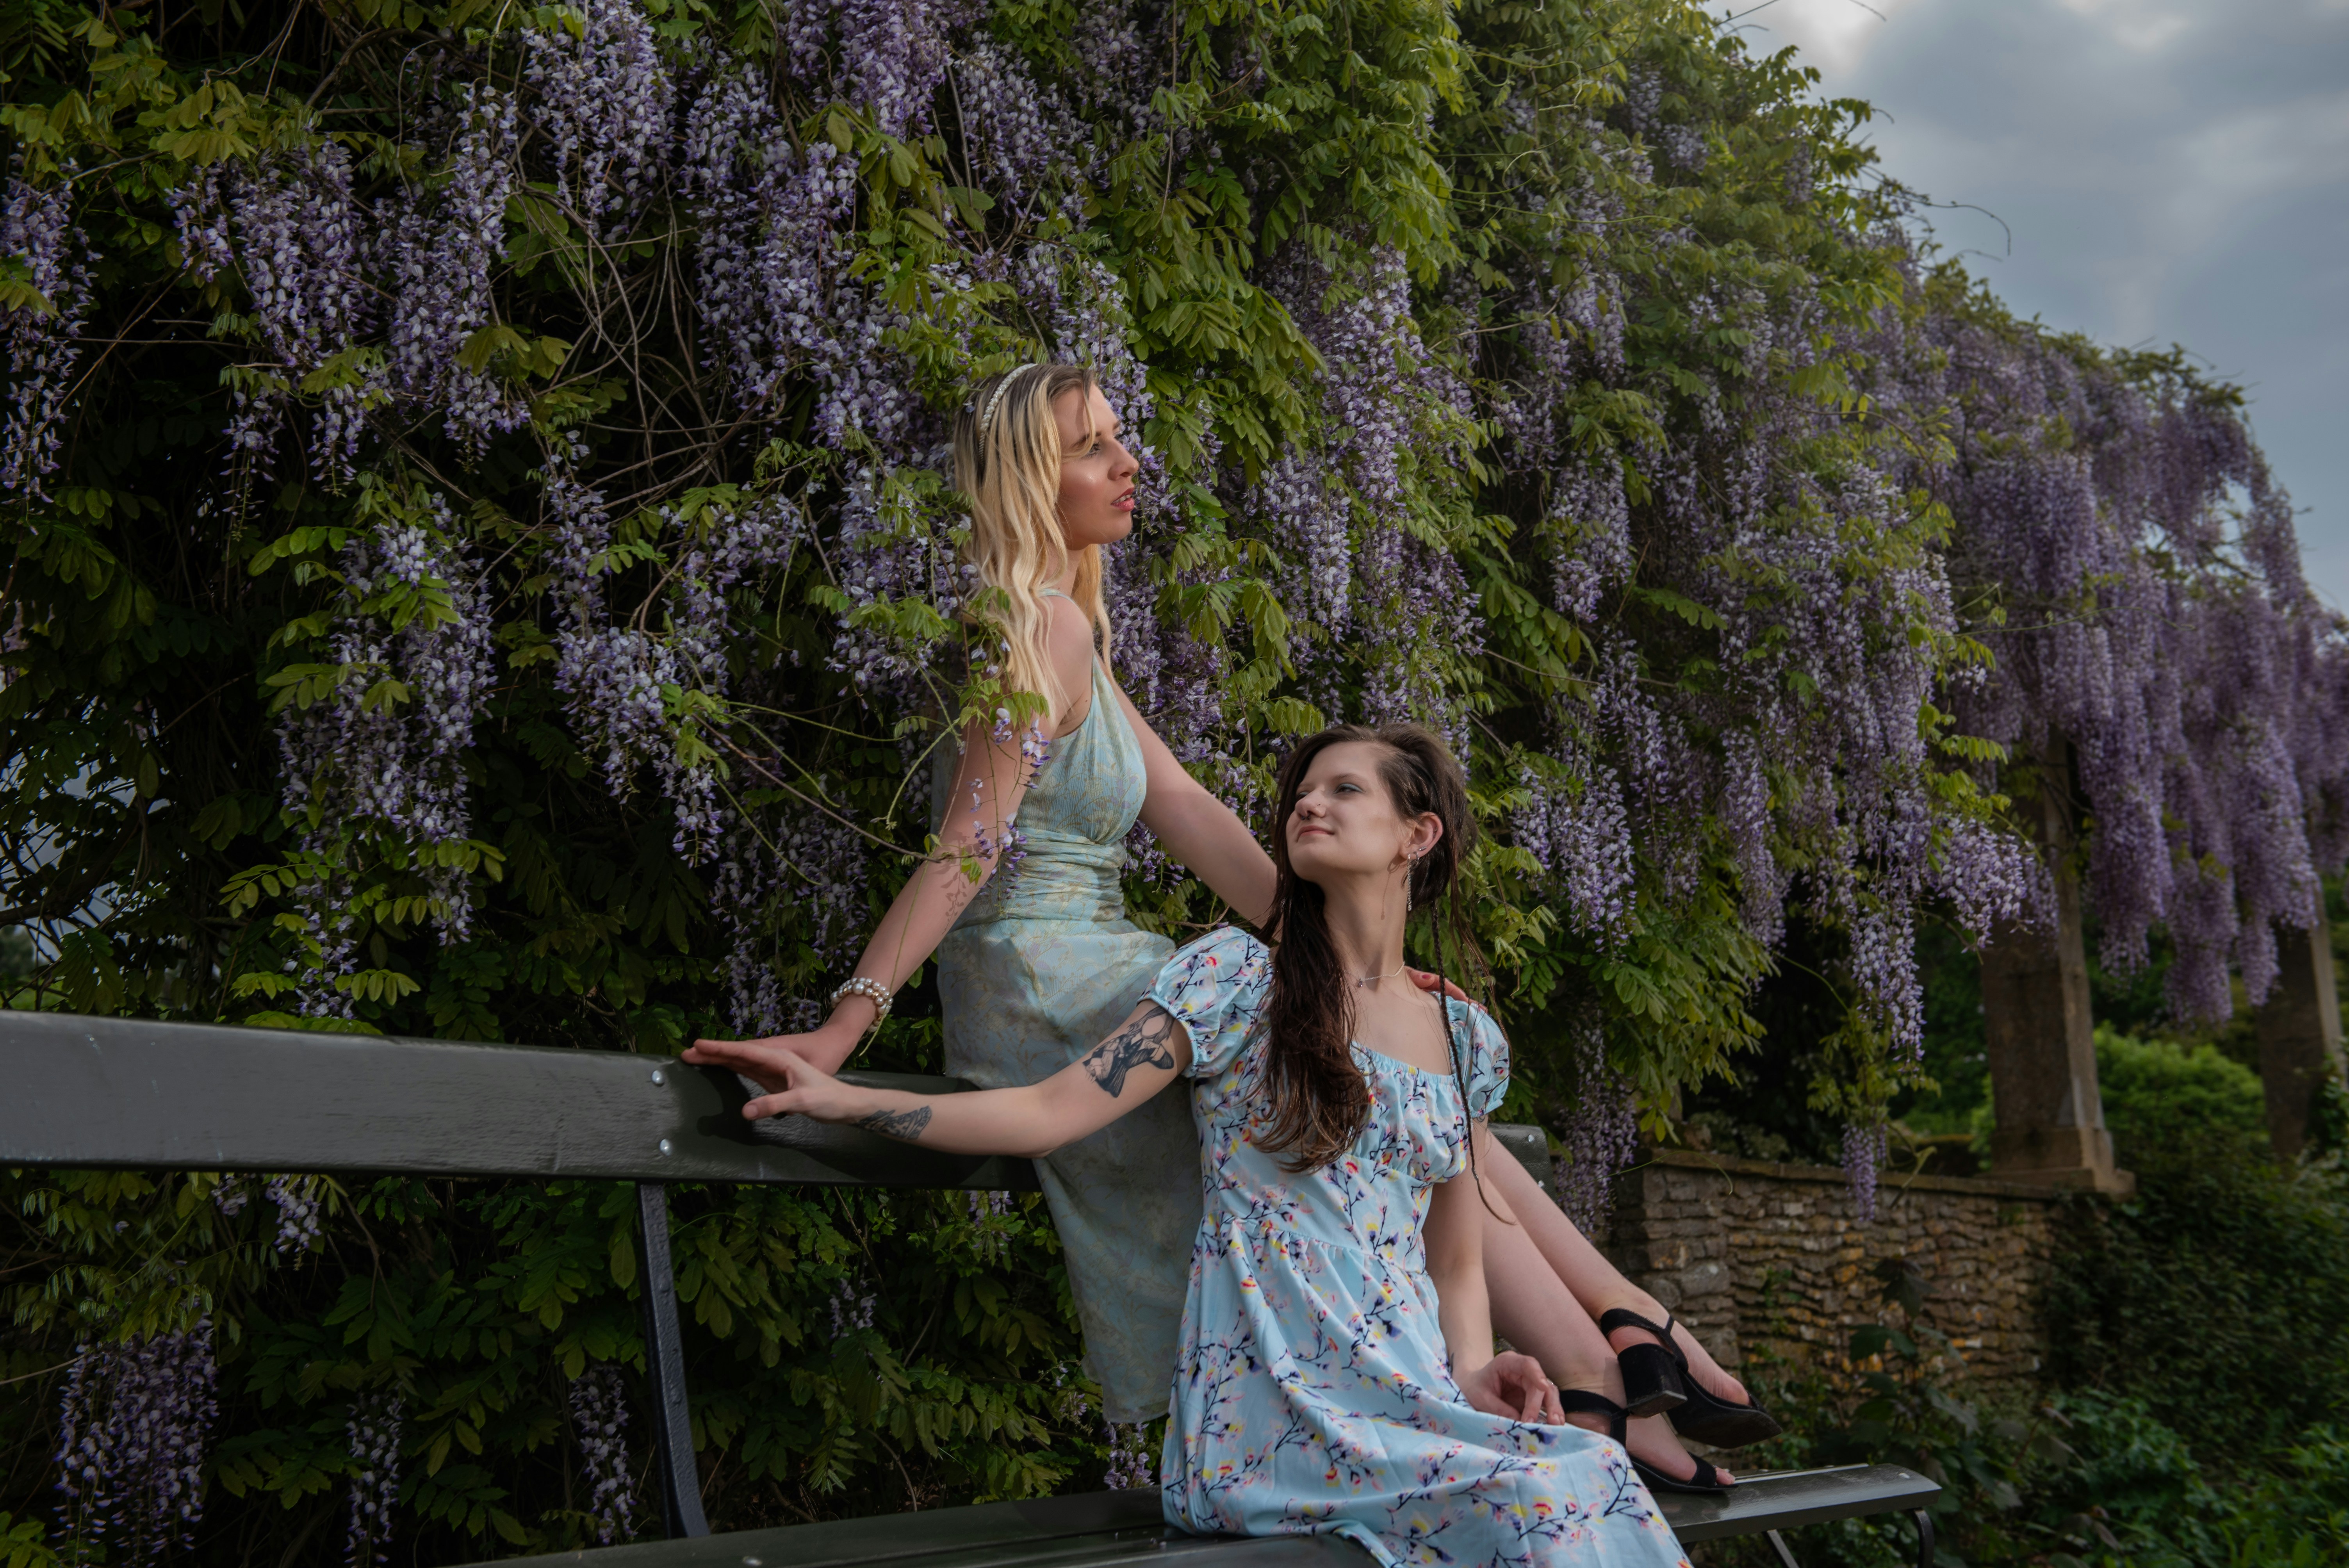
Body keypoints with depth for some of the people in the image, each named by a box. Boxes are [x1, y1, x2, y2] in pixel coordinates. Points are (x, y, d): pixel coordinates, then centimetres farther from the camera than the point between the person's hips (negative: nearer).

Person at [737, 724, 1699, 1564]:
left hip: (1412, 1399, 4)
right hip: (1269, 1402, -4)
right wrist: (848, 1101, -10)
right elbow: (1054, 1113, -2)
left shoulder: (1470, 1042, 15)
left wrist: (1473, 1374, -3)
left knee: (1597, 1477, -26)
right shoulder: (1236, 979, 4)